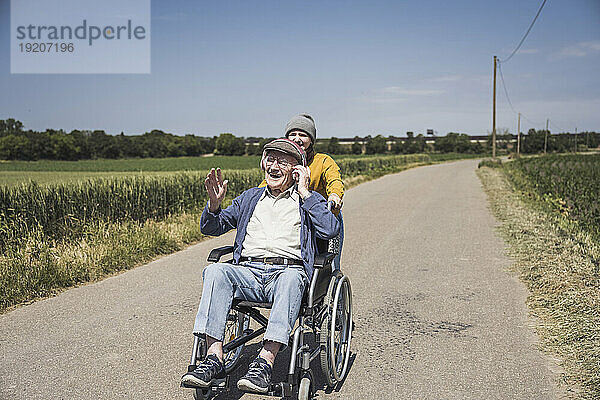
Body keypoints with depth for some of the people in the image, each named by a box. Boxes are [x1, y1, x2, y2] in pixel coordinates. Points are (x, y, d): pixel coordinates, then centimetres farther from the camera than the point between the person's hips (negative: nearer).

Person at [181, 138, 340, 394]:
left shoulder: (308, 200, 18)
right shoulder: (250, 198, 27)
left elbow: (330, 230, -2)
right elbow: (211, 228, 22)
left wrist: (304, 192, -1)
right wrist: (214, 203, 1)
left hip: (288, 270, -3)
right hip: (247, 272, 3)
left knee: (291, 278, -38)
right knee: (215, 271, -28)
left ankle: (265, 361, -42)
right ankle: (214, 358, -33)